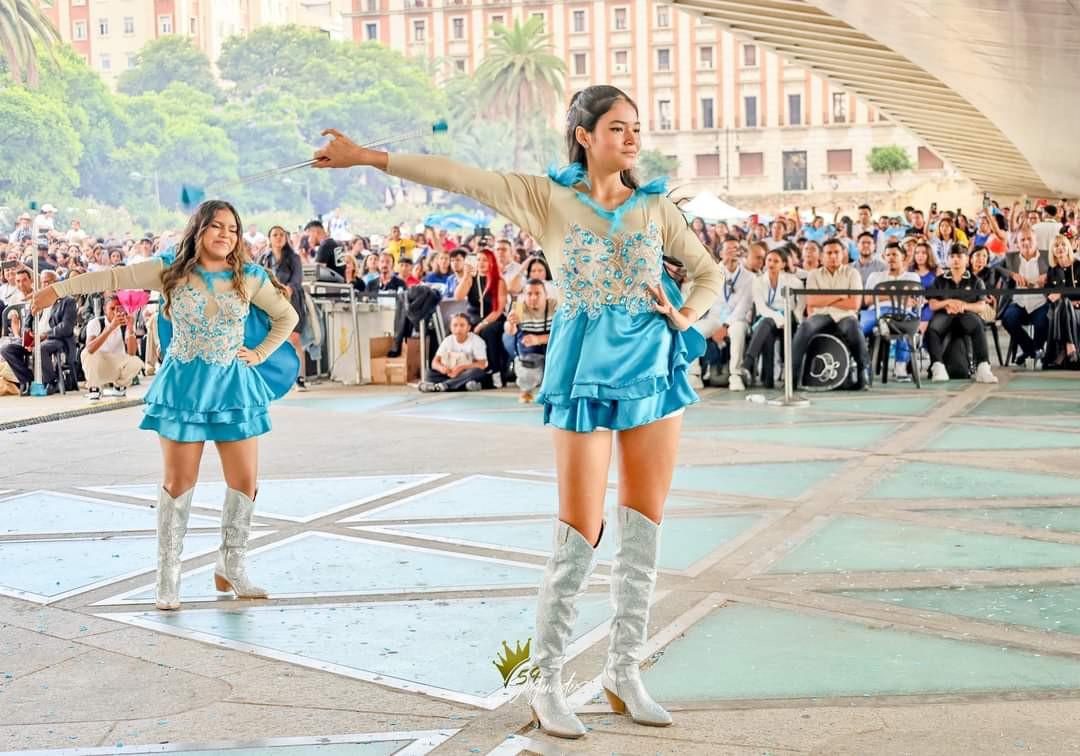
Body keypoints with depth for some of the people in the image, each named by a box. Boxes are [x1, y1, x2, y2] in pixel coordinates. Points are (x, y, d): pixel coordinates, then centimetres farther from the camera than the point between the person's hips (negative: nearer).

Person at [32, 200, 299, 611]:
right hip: (183, 386, -1)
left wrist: (260, 355, -1)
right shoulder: (171, 269, -3)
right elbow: (115, 277, -1)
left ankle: (231, 569, 20)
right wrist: (60, 289, -4)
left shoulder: (250, 278, -2)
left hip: (233, 386, 2)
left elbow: (287, 316, 8)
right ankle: (168, 577, 13)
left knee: (244, 483, 1)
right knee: (178, 483, 2)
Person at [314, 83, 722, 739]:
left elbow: (708, 272, 18)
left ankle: (625, 670, 21)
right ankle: (548, 685, 9)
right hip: (588, 371, -4)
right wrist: (368, 157, -9)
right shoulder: (549, 198, 1)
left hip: (656, 366, 4)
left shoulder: (656, 206, 10)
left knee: (644, 531, 7)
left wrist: (684, 317, -2)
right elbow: (457, 176, -5)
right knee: (581, 536, -4)